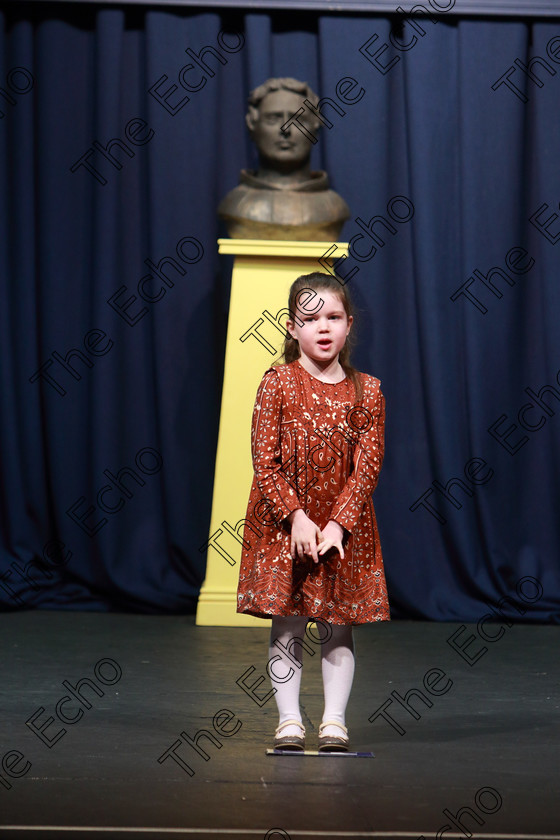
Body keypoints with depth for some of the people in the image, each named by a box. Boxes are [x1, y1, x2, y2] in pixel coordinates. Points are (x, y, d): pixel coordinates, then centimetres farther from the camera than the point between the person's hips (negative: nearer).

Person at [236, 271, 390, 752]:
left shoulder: (366, 391, 0)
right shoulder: (278, 383, -5)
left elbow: (367, 466, -3)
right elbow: (265, 462, -8)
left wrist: (338, 524, -14)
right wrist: (296, 518, -16)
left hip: (345, 525, 1)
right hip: (283, 524, -1)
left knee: (338, 626, 4)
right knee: (287, 626, 1)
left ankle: (334, 721, 10)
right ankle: (290, 720, 9)